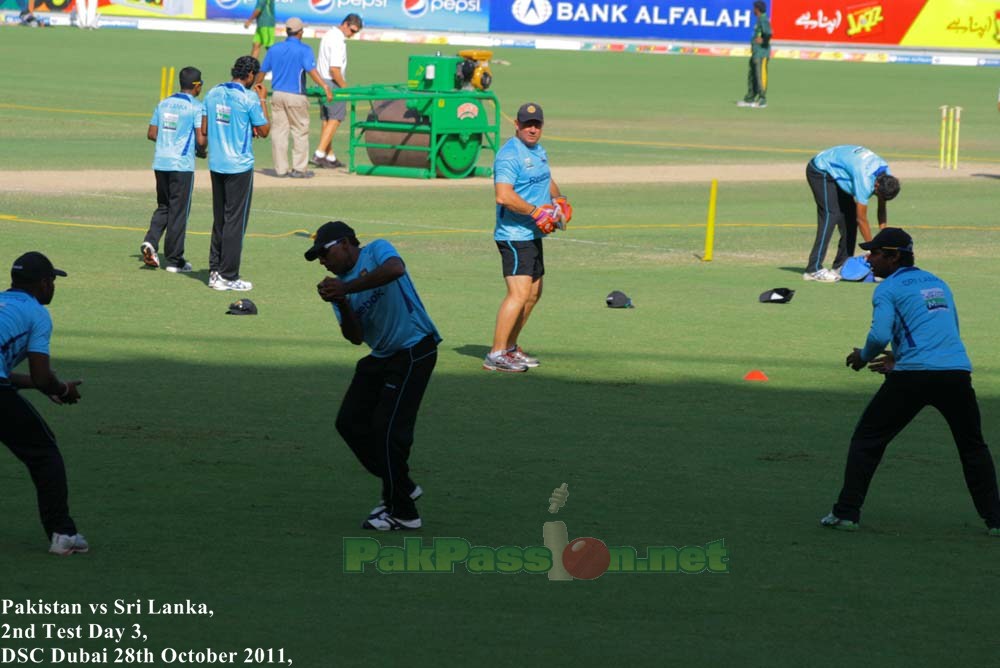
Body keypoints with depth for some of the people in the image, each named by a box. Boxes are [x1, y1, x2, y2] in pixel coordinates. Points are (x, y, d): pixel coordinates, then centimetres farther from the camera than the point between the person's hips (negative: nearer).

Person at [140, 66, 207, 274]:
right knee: (178, 211, 3)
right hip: (182, 165, -5)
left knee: (163, 207, 18)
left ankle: (151, 242, -5)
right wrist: (201, 148, 9)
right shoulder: (196, 107, -8)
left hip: (160, 163, 5)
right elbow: (201, 140, -14)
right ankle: (175, 260, 8)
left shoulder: (163, 104, 9)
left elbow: (151, 134, 10)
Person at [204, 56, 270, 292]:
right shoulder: (249, 99, -13)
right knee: (235, 221, 0)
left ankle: (214, 271, 16)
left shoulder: (213, 94, 6)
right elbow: (264, 131, -6)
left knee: (219, 219, 15)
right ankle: (229, 277, 2)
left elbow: (207, 128, 13)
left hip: (216, 165, 6)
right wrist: (262, 101, 3)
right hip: (240, 166, -6)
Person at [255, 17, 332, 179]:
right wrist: (325, 87, -27)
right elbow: (312, 71, -22)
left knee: (278, 131, 7)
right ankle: (299, 169, 5)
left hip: (277, 95, 5)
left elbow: (262, 72, 14)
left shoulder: (275, 49, 8)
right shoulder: (303, 50, -8)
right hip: (296, 96, -5)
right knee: (300, 131, 5)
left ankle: (280, 169, 8)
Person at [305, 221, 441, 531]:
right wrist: (342, 304, -15)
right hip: (380, 356, 9)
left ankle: (402, 513, -1)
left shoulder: (377, 250, -8)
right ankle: (400, 487, 22)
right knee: (350, 421, 8)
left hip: (414, 351, -9)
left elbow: (395, 269, -33)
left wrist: (347, 289, -30)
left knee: (388, 429, -11)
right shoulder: (340, 283, 12)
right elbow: (356, 337, 3)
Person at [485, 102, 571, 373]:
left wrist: (558, 199, 13)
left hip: (533, 235, 10)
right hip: (514, 236, -10)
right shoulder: (509, 155, -16)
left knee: (534, 293, 17)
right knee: (519, 293, -19)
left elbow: (547, 180, 33)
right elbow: (504, 196, -28)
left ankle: (510, 347, 28)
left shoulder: (538, 151, 15)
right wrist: (536, 212, -23)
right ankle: (496, 355, -19)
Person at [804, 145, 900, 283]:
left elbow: (882, 209, -2)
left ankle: (841, 265, 4)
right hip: (820, 172, -9)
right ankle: (814, 270, -24)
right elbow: (862, 219, -29)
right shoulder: (865, 180, -37)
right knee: (831, 215, -19)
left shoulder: (885, 172, -11)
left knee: (850, 216, -1)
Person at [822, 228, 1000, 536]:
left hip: (913, 375, -5)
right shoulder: (938, 284, 24)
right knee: (973, 447, 19)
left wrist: (863, 356, 9)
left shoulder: (888, 289, 3)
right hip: (957, 371, 5)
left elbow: (880, 335, -11)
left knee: (867, 439, 9)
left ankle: (847, 513, 4)